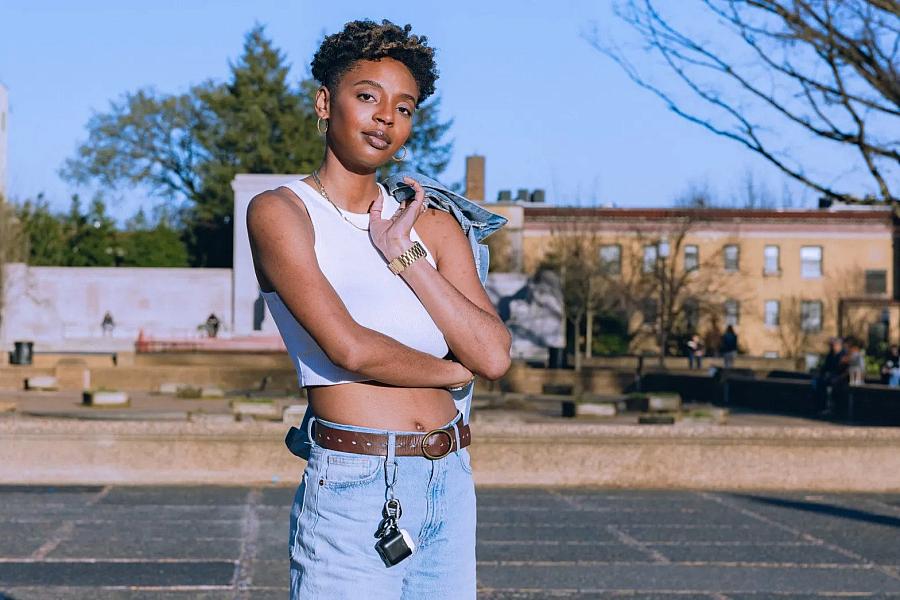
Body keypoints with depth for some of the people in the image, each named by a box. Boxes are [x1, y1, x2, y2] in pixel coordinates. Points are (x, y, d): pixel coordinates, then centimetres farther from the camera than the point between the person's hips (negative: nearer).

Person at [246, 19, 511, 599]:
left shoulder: (433, 226, 11)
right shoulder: (280, 212, -3)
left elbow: (493, 356, -1)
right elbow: (348, 346, -15)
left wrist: (405, 256, -4)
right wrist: (449, 370, 0)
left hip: (450, 484, 5)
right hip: (353, 487, -5)